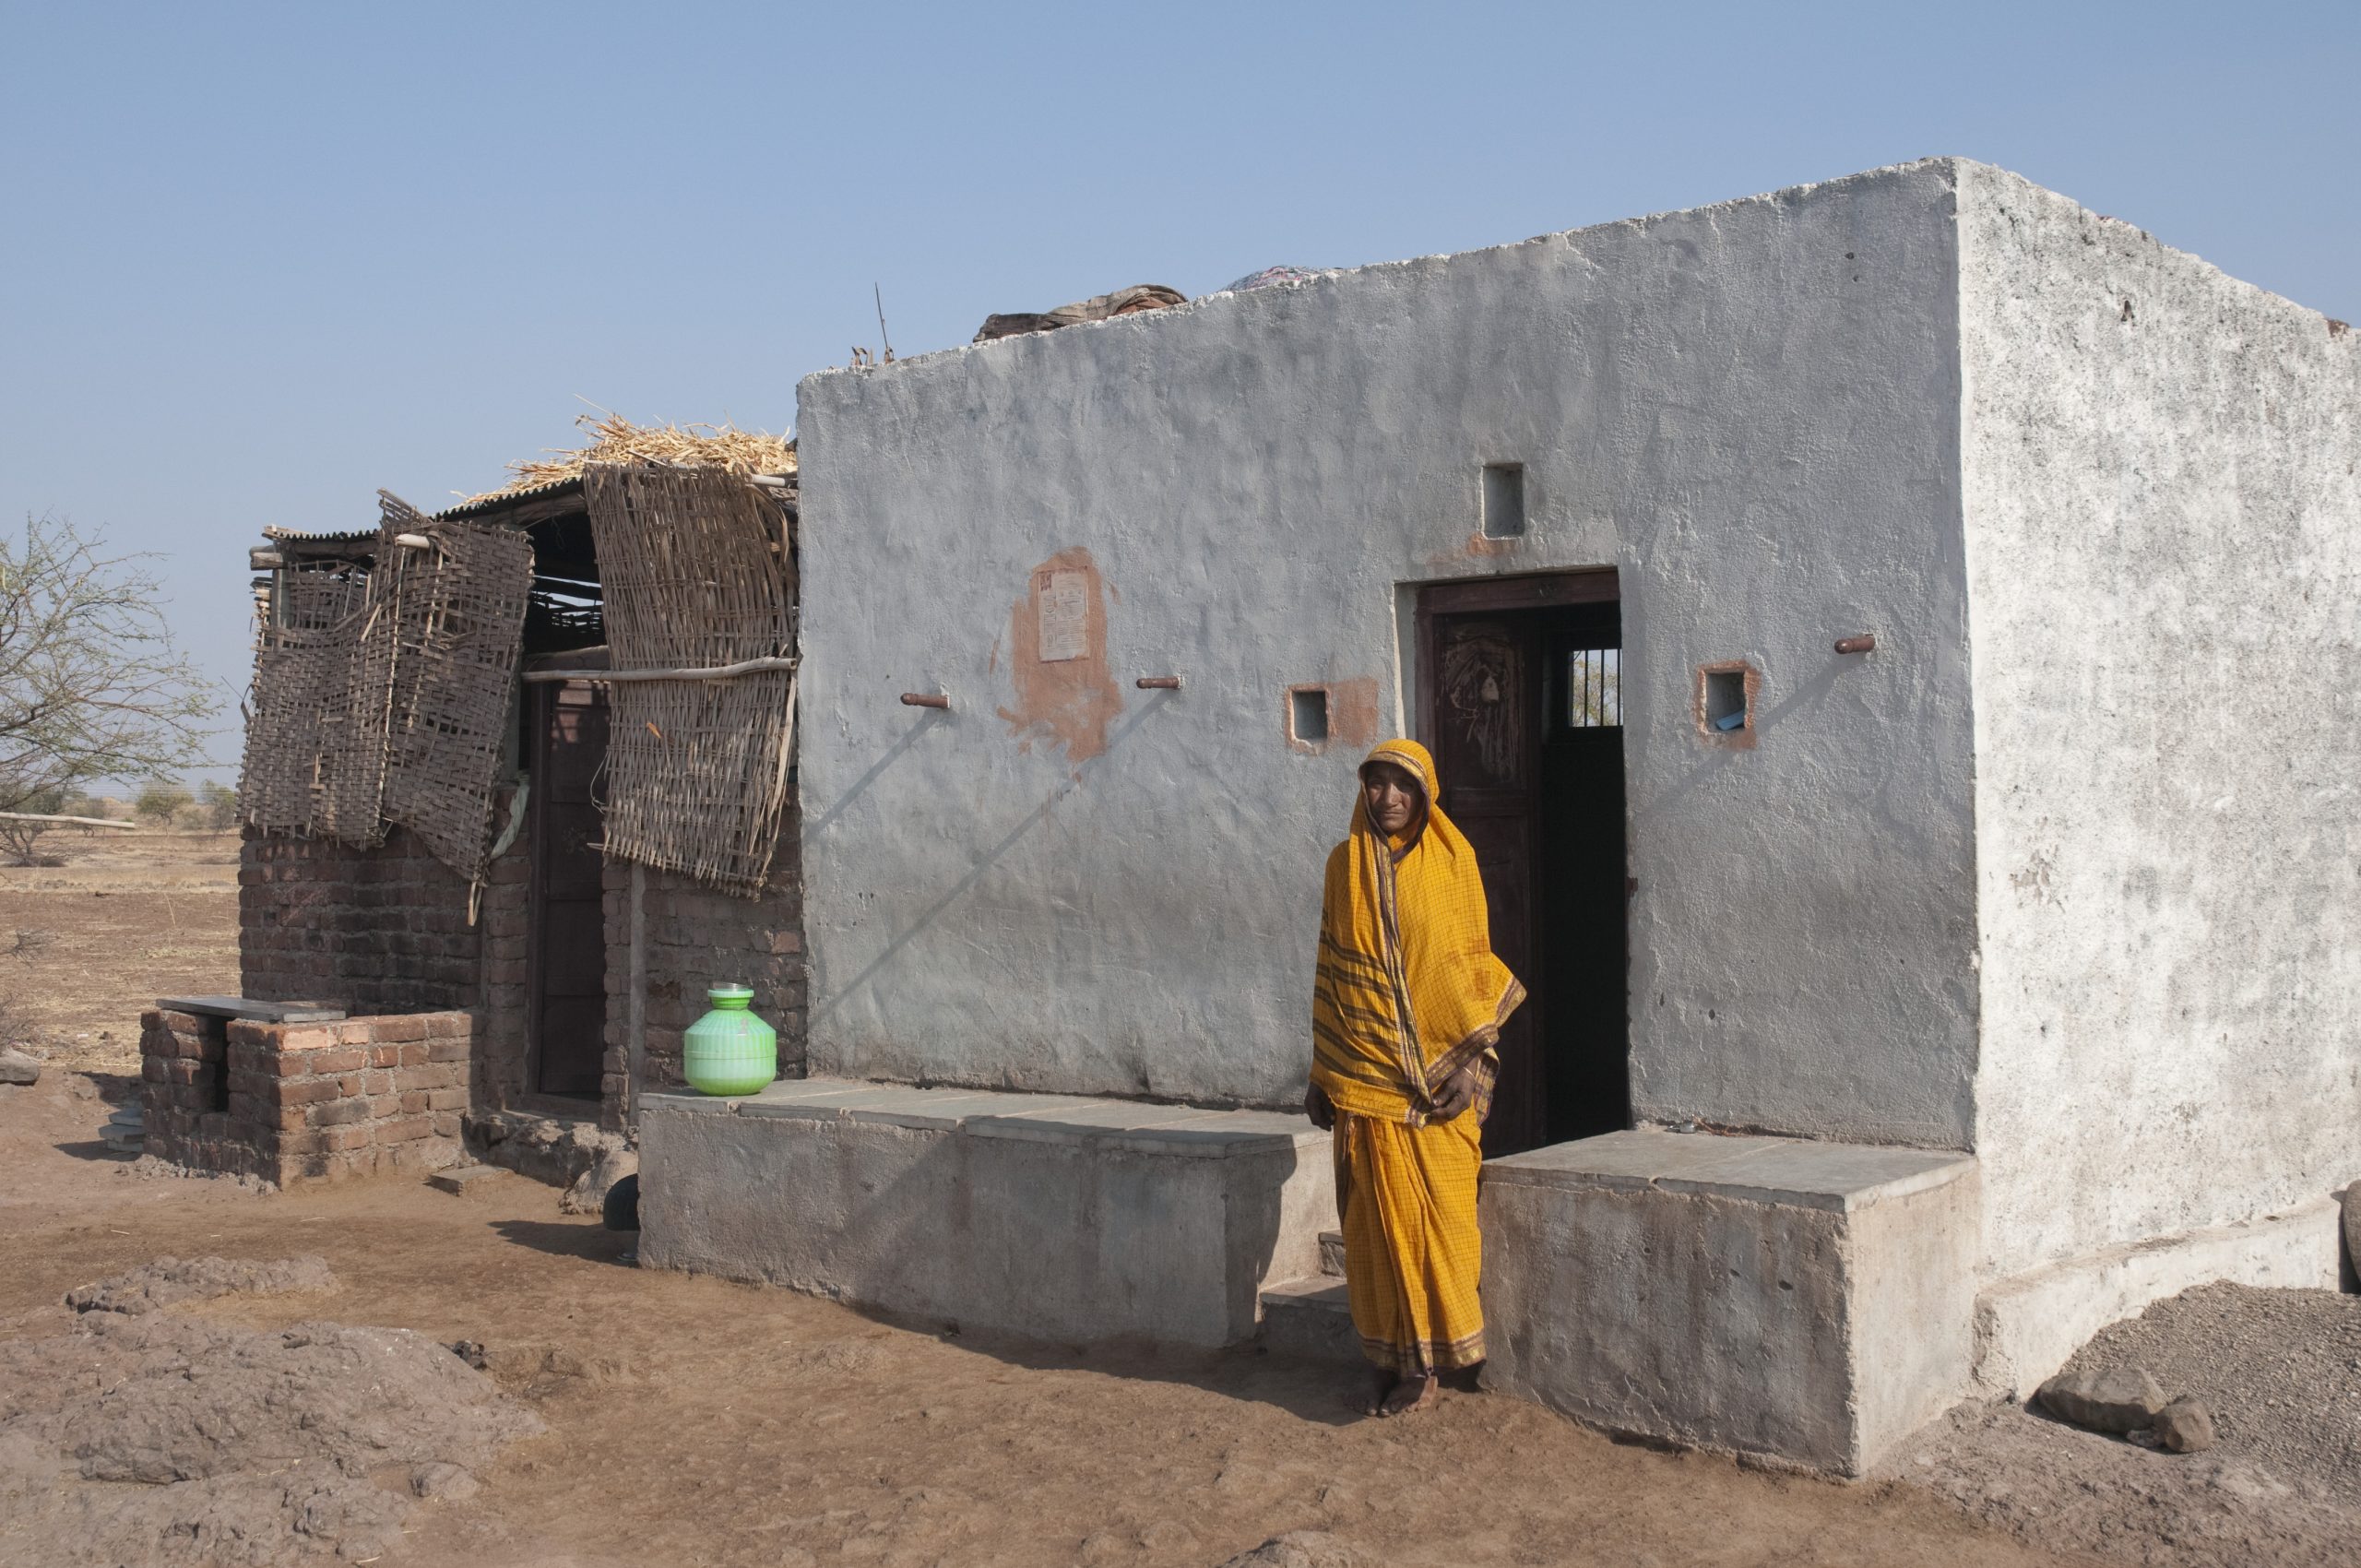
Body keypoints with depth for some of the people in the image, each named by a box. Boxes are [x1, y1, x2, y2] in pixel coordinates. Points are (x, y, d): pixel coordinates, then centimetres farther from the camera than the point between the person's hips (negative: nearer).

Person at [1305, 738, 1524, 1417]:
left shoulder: (1452, 860, 0)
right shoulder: (1345, 863, 6)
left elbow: (1473, 964, -1)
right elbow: (1331, 972, 9)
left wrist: (1474, 1060, -10)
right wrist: (1322, 1073, 7)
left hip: (1436, 1074, -2)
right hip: (1365, 1073, 2)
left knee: (1434, 1212, -1)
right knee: (1375, 1216, 4)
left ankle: (1426, 1356, 7)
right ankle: (1392, 1355, 12)